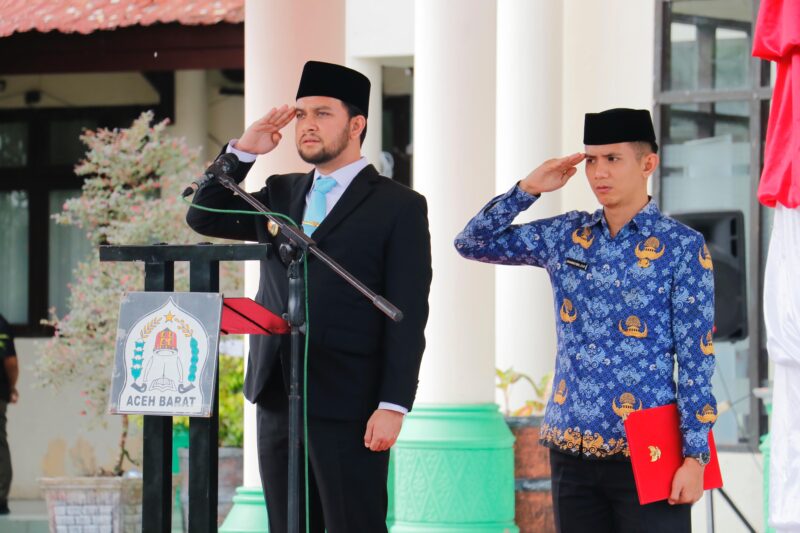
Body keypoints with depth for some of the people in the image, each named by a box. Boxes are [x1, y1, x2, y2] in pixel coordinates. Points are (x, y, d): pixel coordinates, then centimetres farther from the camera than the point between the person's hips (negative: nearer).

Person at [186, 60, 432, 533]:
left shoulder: (399, 207, -2)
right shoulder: (281, 195, 17)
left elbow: (407, 316, -8)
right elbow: (204, 217, 14)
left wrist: (393, 405, -16)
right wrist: (243, 151, 3)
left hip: (347, 405, -6)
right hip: (277, 398, 6)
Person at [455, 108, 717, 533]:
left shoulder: (681, 246, -4)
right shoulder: (565, 236, 8)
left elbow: (695, 359, -5)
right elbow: (472, 243, 13)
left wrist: (695, 456, -10)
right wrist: (528, 189, 0)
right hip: (571, 448, 4)